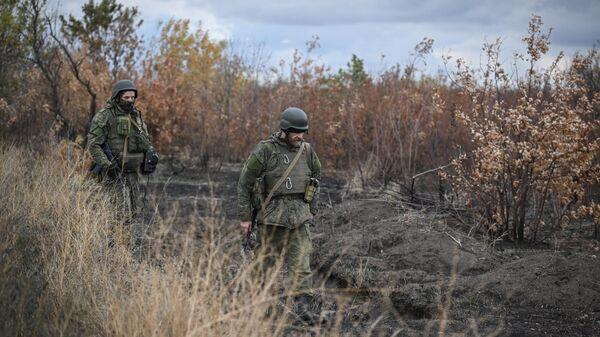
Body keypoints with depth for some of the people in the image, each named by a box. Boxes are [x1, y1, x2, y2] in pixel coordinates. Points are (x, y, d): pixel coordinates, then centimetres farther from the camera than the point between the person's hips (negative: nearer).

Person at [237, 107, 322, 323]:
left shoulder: (307, 151, 5)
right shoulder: (265, 150, -9)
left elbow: (315, 179, 20)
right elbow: (245, 182, -6)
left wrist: (311, 209, 17)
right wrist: (245, 216, -6)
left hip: (297, 214, 3)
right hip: (270, 214, -3)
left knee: (300, 261, -6)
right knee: (266, 260, 6)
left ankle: (304, 305, -7)